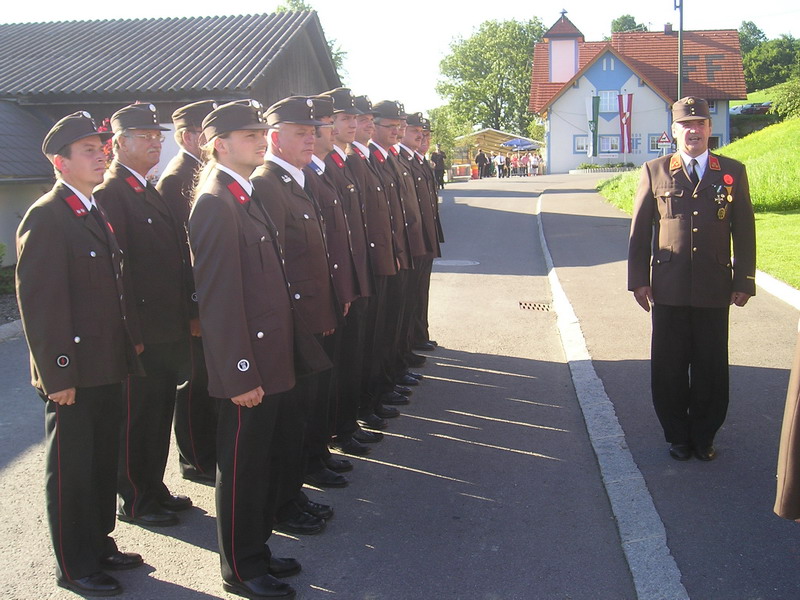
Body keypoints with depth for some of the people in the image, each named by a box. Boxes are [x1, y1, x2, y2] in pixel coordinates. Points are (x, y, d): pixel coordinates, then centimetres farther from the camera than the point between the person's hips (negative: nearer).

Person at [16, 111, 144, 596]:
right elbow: (38, 302, -19)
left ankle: (99, 544, 36)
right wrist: (57, 372, -20)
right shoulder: (45, 217, -15)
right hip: (75, 374, -8)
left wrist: (131, 341, 14)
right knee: (71, 471, 7)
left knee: (103, 462, 20)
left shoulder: (97, 212, 13)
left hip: (109, 368, 9)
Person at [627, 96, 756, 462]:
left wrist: (744, 281, 3)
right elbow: (639, 230, 4)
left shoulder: (732, 172, 6)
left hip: (715, 288, 1)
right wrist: (639, 280, 0)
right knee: (669, 366, 7)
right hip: (669, 288, 0)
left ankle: (704, 436, 24)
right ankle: (677, 436, 22)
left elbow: (744, 232, 7)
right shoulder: (655, 172, 4)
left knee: (711, 366, 7)